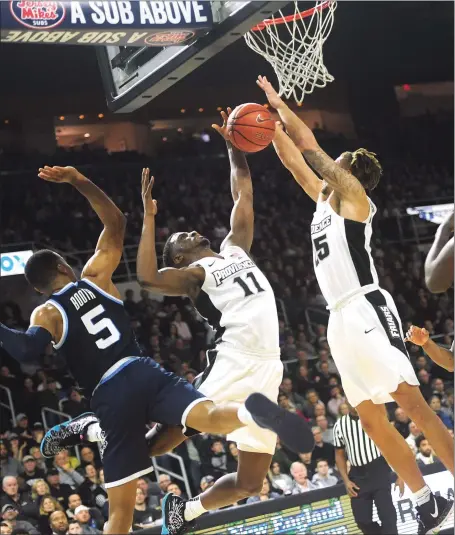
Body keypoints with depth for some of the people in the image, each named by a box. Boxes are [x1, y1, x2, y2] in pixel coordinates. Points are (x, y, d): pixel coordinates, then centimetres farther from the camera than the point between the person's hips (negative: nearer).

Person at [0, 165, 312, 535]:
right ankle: (250, 412, -60)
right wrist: (79, 181, 25)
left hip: (110, 396, -1)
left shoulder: (45, 314, 9)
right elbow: (116, 222, 25)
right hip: (144, 372, 1)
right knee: (209, 417, -26)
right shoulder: (95, 277, 16)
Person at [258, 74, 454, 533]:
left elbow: (309, 145, -3)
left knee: (410, 402, -16)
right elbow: (293, 160, 29)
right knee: (371, 419, 4)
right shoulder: (324, 199, 22)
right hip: (341, 320, 9)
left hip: (367, 310, -9)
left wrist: (278, 104, 6)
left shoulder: (353, 194, 1)